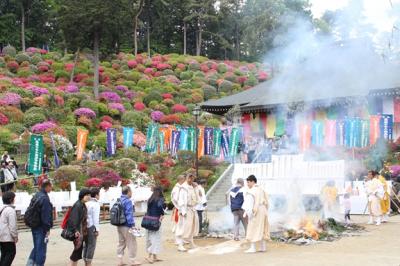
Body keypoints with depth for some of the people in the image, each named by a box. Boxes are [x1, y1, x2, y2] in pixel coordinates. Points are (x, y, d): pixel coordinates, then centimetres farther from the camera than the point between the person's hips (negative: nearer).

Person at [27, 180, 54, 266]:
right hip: (41, 228, -9)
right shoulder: (45, 198, -19)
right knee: (41, 249, 0)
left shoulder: (36, 196, 10)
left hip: (34, 226, 9)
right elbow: (46, 216, -20)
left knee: (36, 247, 19)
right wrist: (47, 229, -14)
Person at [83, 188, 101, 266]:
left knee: (86, 245, 13)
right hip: (92, 227, -7)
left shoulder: (86, 203, 11)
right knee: (91, 245, -2)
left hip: (86, 226, 7)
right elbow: (96, 218, -13)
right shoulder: (95, 204, -9)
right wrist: (97, 229, -11)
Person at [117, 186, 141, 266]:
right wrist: (132, 225, -20)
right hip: (127, 226, -8)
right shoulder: (128, 201, -17)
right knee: (131, 243, 3)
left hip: (119, 226, 8)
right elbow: (129, 214, -21)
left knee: (121, 243, 16)